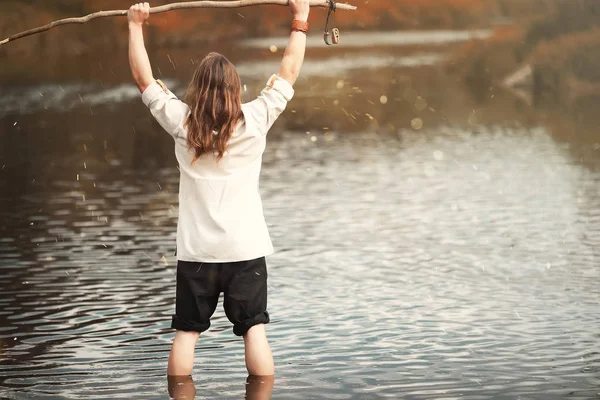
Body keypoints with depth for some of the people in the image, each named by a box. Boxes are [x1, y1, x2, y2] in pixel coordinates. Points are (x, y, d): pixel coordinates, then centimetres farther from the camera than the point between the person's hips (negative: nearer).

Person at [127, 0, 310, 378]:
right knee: (254, 330, 1)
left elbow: (144, 78, 8)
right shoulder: (254, 121, -5)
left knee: (186, 333, 5)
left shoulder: (182, 123, -2)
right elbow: (289, 73, 5)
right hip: (246, 248, -1)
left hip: (196, 251, 1)